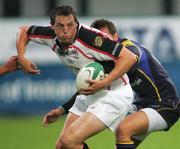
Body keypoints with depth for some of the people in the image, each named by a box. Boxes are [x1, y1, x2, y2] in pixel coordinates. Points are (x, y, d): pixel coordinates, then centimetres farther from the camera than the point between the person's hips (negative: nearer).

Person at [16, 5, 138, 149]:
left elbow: (130, 58, -27)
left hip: (114, 93, -8)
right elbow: (24, 31, 15)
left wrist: (104, 83, -33)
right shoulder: (51, 35, -6)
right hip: (90, 94, 8)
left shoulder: (90, 37, -28)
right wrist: (22, 58, -1)